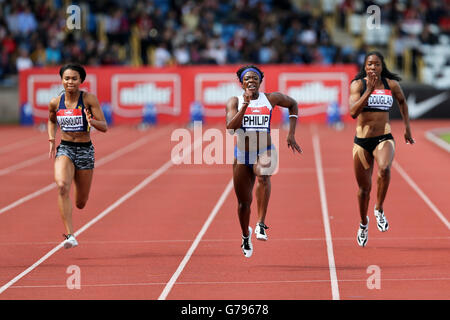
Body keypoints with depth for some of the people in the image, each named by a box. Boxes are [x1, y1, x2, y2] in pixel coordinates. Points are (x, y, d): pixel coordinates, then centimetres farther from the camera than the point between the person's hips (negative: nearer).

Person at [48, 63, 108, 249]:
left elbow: (104, 127, -10)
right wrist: (51, 140, 6)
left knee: (80, 203, 6)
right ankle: (70, 236, -30)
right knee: (62, 186, -30)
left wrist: (91, 121, -30)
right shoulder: (55, 103, 1)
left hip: (85, 150, -1)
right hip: (64, 149, 1)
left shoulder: (89, 99, -8)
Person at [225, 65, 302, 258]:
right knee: (243, 202, 9)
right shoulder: (234, 102, -1)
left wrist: (291, 133, 11)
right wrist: (245, 105, -22)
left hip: (265, 153, -2)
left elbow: (293, 104, 19)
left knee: (263, 176, -38)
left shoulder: (270, 99, 0)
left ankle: (261, 224, -36)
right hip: (242, 155, 2)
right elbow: (230, 127, -16)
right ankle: (246, 236, 38)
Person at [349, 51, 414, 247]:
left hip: (384, 139, 0)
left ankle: (379, 209, -11)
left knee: (384, 168, -33)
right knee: (364, 188, 8)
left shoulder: (391, 84, 2)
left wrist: (407, 127, 22)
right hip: (362, 141, 0)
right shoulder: (358, 84, -5)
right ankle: (363, 223, 36)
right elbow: (353, 112, -19)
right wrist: (369, 90, -24)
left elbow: (402, 101, 24)